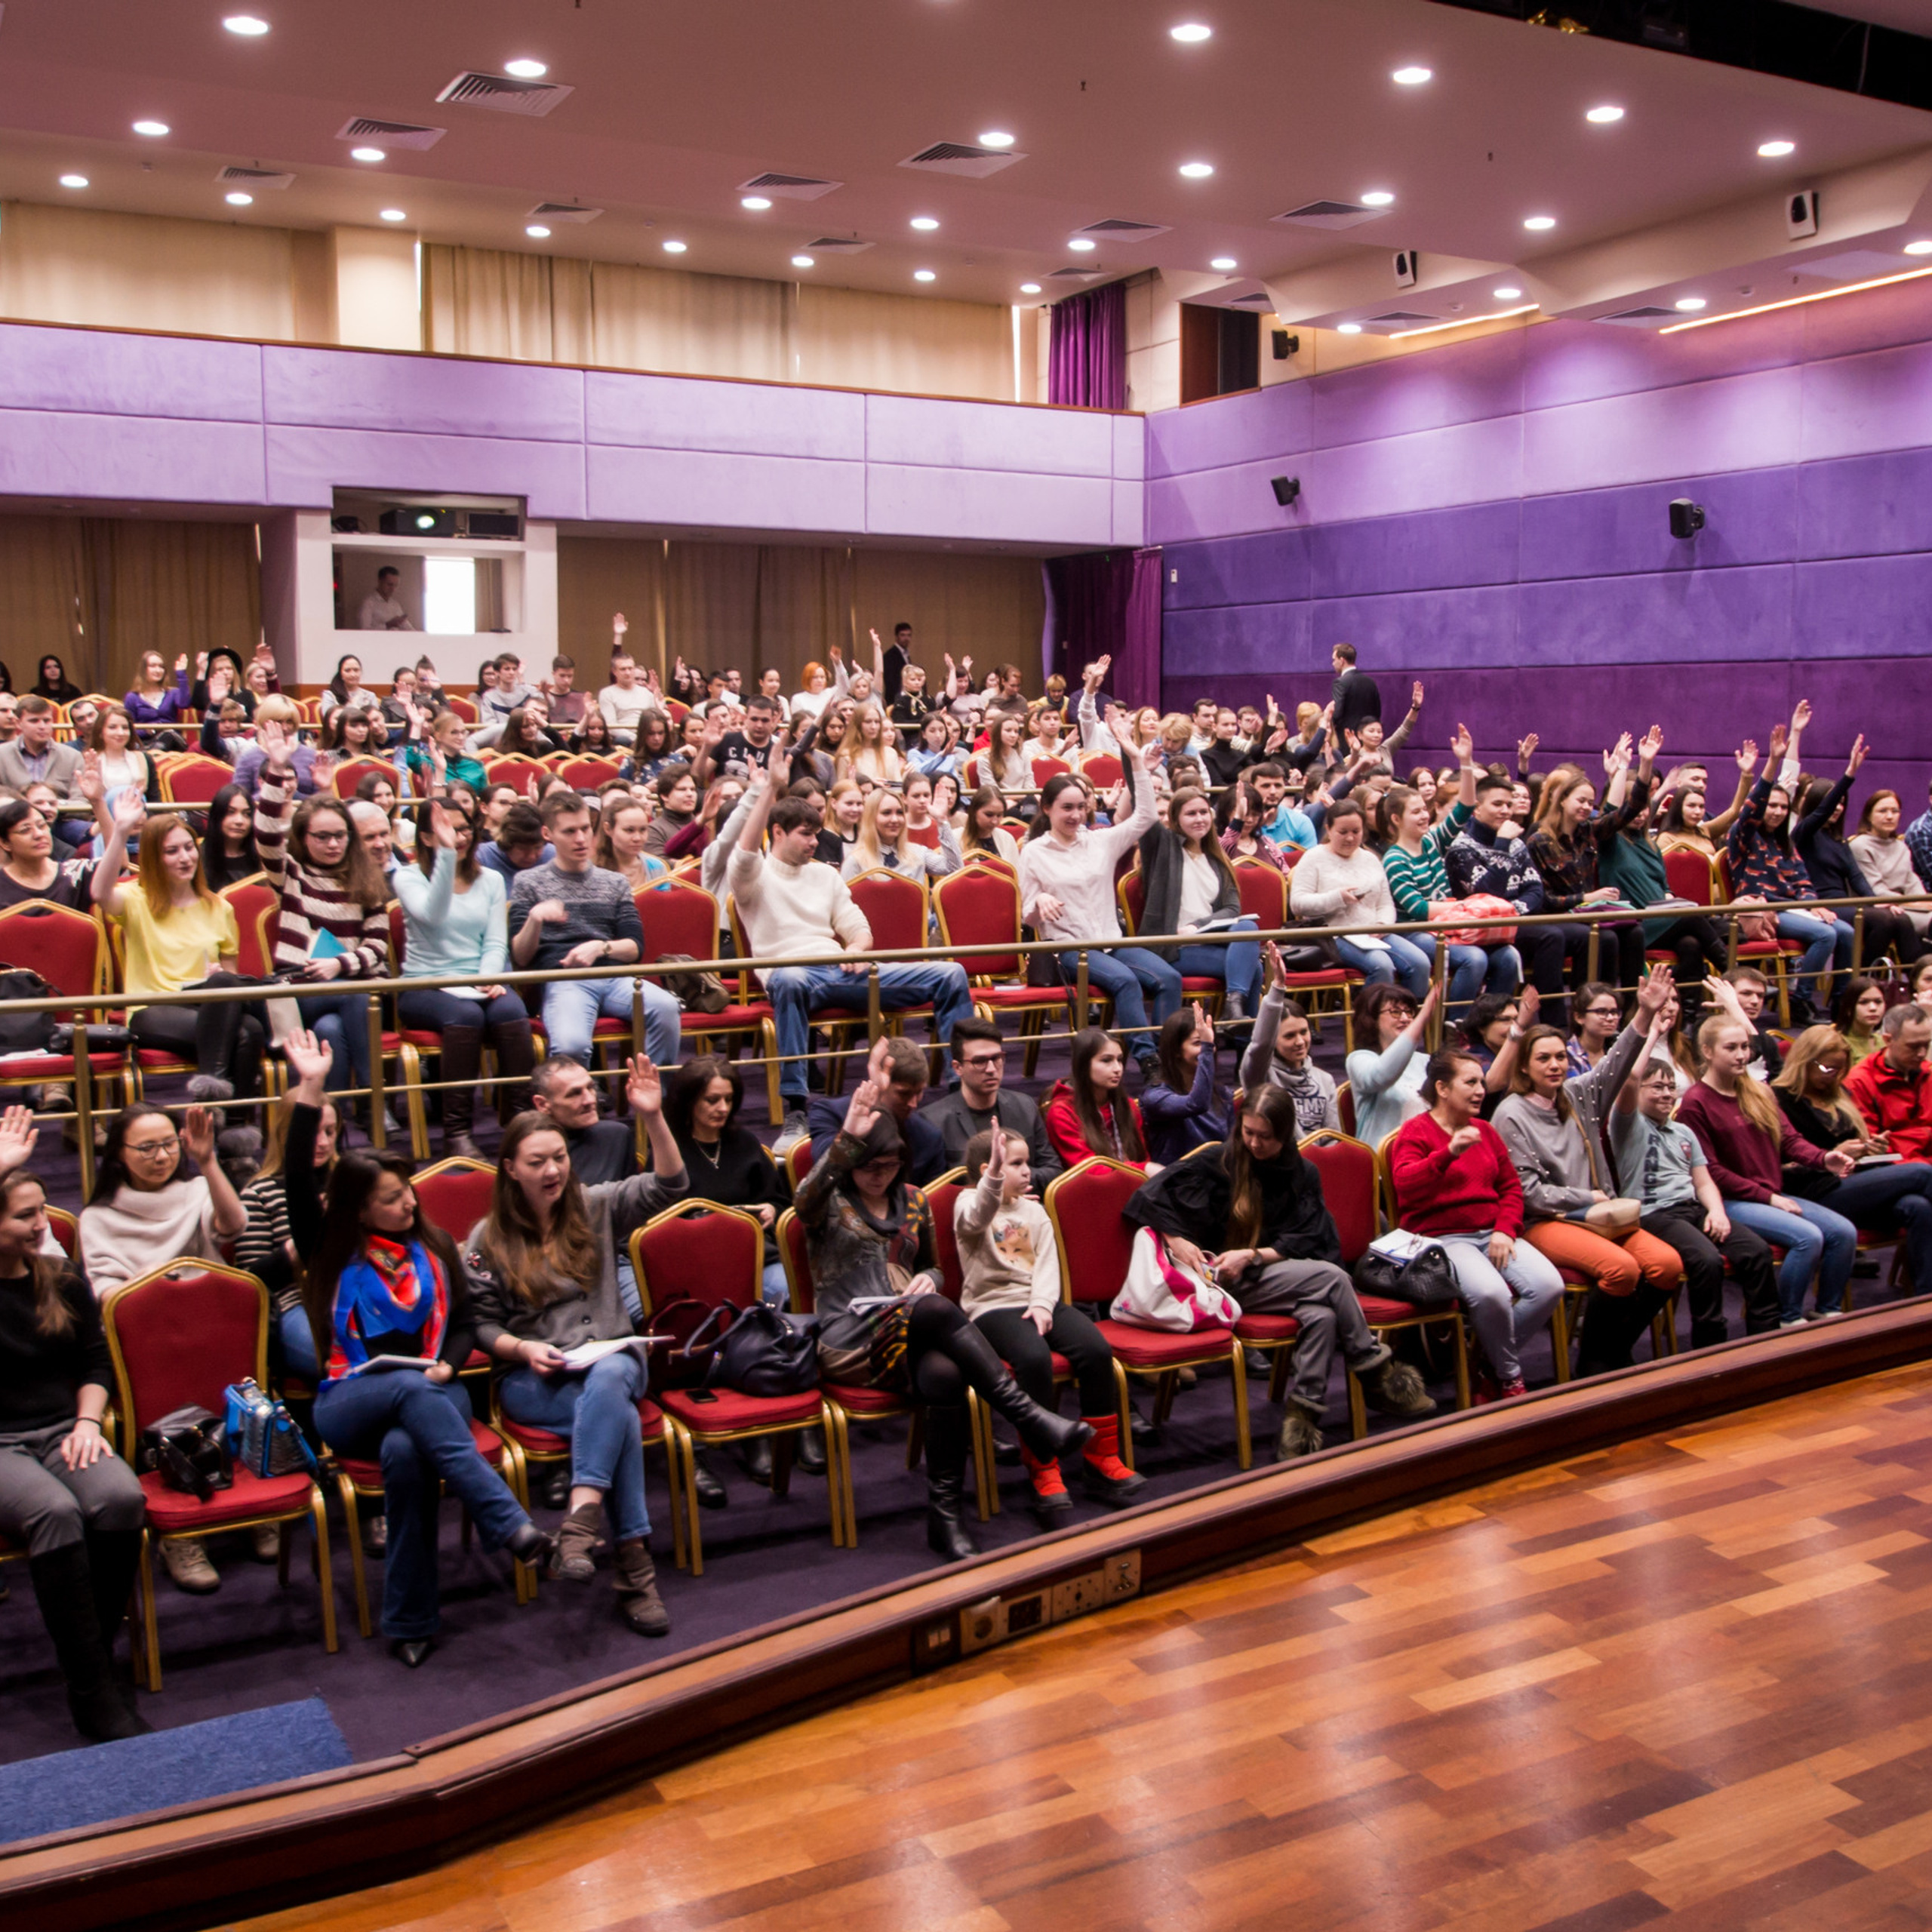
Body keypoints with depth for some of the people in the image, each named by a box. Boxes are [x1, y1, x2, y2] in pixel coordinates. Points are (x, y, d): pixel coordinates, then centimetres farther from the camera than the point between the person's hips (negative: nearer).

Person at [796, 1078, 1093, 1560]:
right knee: (937, 1311, -37)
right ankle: (1030, 1419, -39)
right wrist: (848, 1138, -37)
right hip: (847, 1343, -4)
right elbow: (806, 1199, -24)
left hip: (912, 1333, 4)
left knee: (945, 1374, -36)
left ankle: (946, 1515, -29)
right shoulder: (830, 1203, 3)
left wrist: (927, 1280, 3)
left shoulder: (913, 1201, 17)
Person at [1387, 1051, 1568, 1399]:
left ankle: (1493, 1368, 0)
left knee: (1549, 1286, -20)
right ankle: (1511, 1378, -6)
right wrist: (1449, 1153, -33)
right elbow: (1406, 1185, -19)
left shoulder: (1485, 1130, 21)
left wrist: (1505, 1230, 1)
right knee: (1491, 1293, -35)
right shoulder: (1416, 1131, -1)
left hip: (1492, 1234, 7)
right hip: (1443, 1237, -7)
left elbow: (1511, 1186, 20)